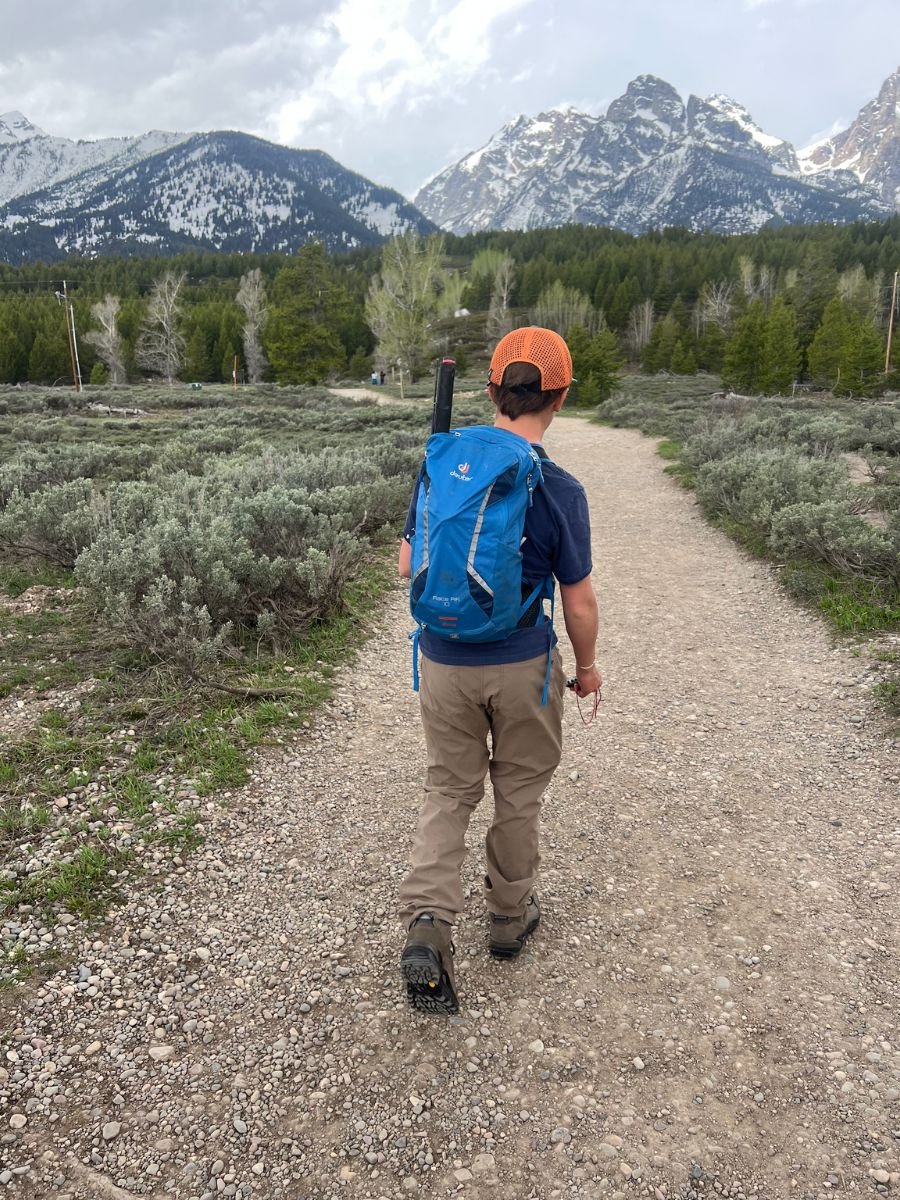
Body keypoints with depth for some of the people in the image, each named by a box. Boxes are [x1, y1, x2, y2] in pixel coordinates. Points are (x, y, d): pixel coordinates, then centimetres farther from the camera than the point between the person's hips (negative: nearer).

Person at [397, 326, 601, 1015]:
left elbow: (409, 567, 1)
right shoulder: (560, 491, -16)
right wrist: (588, 666, 8)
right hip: (523, 665, -2)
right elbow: (580, 605, -10)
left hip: (444, 662, 3)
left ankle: (427, 921, 0)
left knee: (449, 791, 16)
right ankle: (510, 916, 36)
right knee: (519, 791, 18)